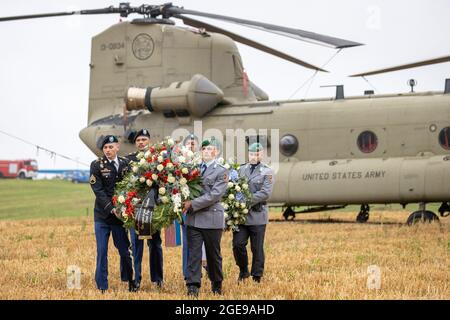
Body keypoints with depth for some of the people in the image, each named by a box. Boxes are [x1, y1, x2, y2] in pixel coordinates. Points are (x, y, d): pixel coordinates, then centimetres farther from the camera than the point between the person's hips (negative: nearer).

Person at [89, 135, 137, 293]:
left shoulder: (126, 164, 4)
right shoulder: (96, 165, -4)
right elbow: (98, 191, -10)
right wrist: (111, 209, -18)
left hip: (120, 215, 2)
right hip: (102, 216, -2)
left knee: (125, 250, 6)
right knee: (102, 252, 0)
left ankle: (130, 282, 21)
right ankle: (102, 287, 5)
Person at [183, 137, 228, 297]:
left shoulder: (221, 172, -3)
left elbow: (214, 195, -13)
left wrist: (192, 204, -16)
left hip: (212, 219, -3)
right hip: (193, 219, 3)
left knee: (213, 254, 8)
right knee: (193, 253, -2)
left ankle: (217, 284, 23)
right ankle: (193, 286, -4)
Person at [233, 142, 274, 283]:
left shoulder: (267, 172, 0)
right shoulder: (242, 169, 11)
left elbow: (265, 193, -11)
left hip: (257, 215, -3)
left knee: (257, 248, 3)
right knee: (238, 244, -3)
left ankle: (257, 277, 12)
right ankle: (243, 271, 17)